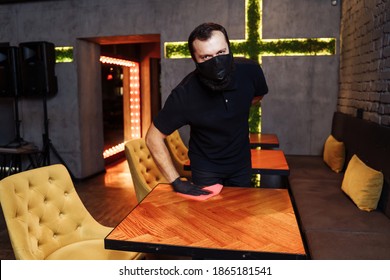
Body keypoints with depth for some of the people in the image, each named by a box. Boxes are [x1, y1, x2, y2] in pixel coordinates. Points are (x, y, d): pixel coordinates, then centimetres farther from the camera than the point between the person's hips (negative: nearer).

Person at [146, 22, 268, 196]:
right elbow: (153, 138, -19)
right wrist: (177, 182, -20)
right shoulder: (184, 94, -30)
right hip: (206, 168, -3)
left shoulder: (250, 71, -21)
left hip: (241, 163, 4)